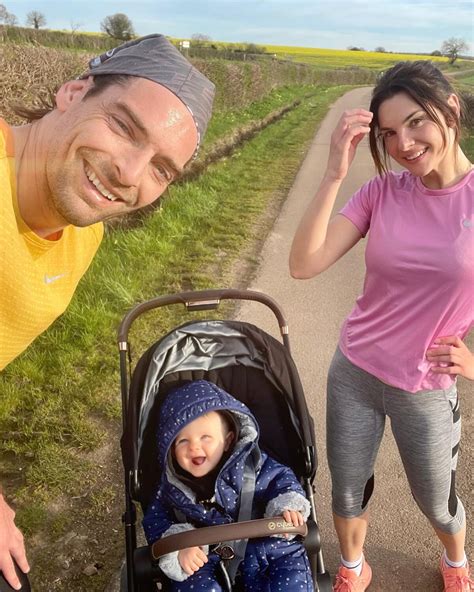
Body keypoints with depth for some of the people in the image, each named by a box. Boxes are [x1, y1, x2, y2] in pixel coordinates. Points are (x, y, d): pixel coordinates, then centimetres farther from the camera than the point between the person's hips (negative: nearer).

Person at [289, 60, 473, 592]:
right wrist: (333, 174, -28)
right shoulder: (381, 191, -10)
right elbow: (303, 265, -22)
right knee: (348, 494, 19)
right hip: (354, 374, 2)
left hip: (427, 390, -1)